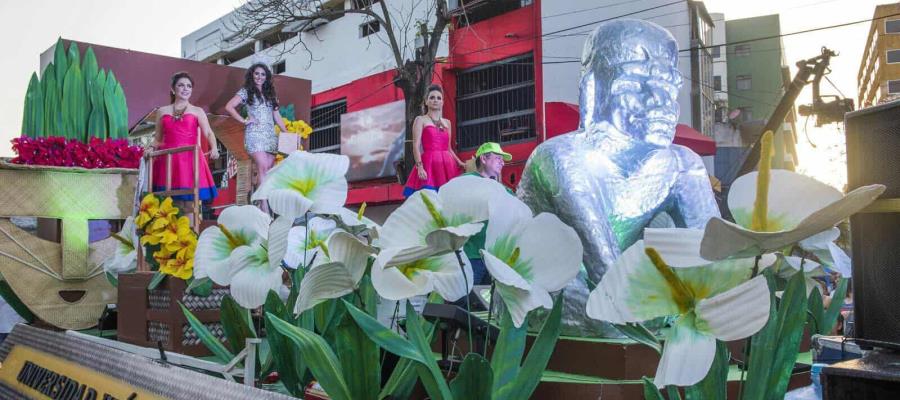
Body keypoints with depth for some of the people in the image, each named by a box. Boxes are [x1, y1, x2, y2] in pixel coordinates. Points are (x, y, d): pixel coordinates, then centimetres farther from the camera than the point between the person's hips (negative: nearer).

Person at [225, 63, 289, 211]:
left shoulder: (270, 93, 20)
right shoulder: (246, 91, 5)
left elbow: (276, 116, 21)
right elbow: (229, 107, -3)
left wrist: (287, 133, 15)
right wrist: (244, 120, -6)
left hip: (271, 135, 6)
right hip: (255, 134, -5)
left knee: (269, 171, 0)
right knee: (263, 169, -17)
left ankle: (267, 206, 2)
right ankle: (265, 209, -21)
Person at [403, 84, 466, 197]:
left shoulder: (447, 122, 20)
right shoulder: (420, 120, 6)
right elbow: (416, 146, -4)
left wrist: (460, 163, 11)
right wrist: (419, 166, -17)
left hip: (447, 165, 5)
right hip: (429, 163, -5)